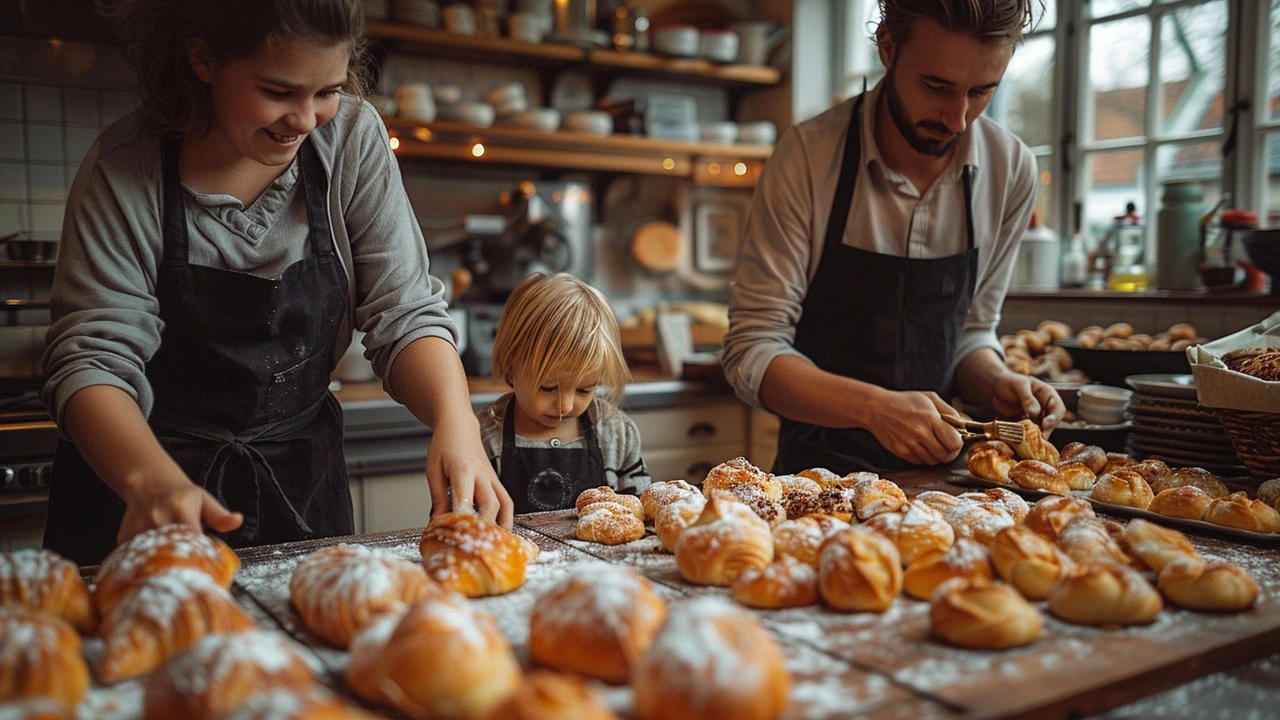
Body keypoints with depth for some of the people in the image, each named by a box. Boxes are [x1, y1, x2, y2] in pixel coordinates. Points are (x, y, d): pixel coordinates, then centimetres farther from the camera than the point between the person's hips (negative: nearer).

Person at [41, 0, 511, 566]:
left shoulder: (353, 137, -10)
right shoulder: (123, 171, -16)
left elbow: (404, 313, -13)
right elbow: (93, 359, -19)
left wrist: (457, 422, -31)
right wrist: (152, 479, -38)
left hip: (303, 481, 3)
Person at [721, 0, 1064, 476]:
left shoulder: (1012, 169, -2)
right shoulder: (807, 156, -14)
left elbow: (972, 329, 11)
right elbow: (752, 350, -13)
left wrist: (996, 383, -11)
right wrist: (874, 407, -27)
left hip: (936, 469, 4)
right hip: (821, 469, -3)